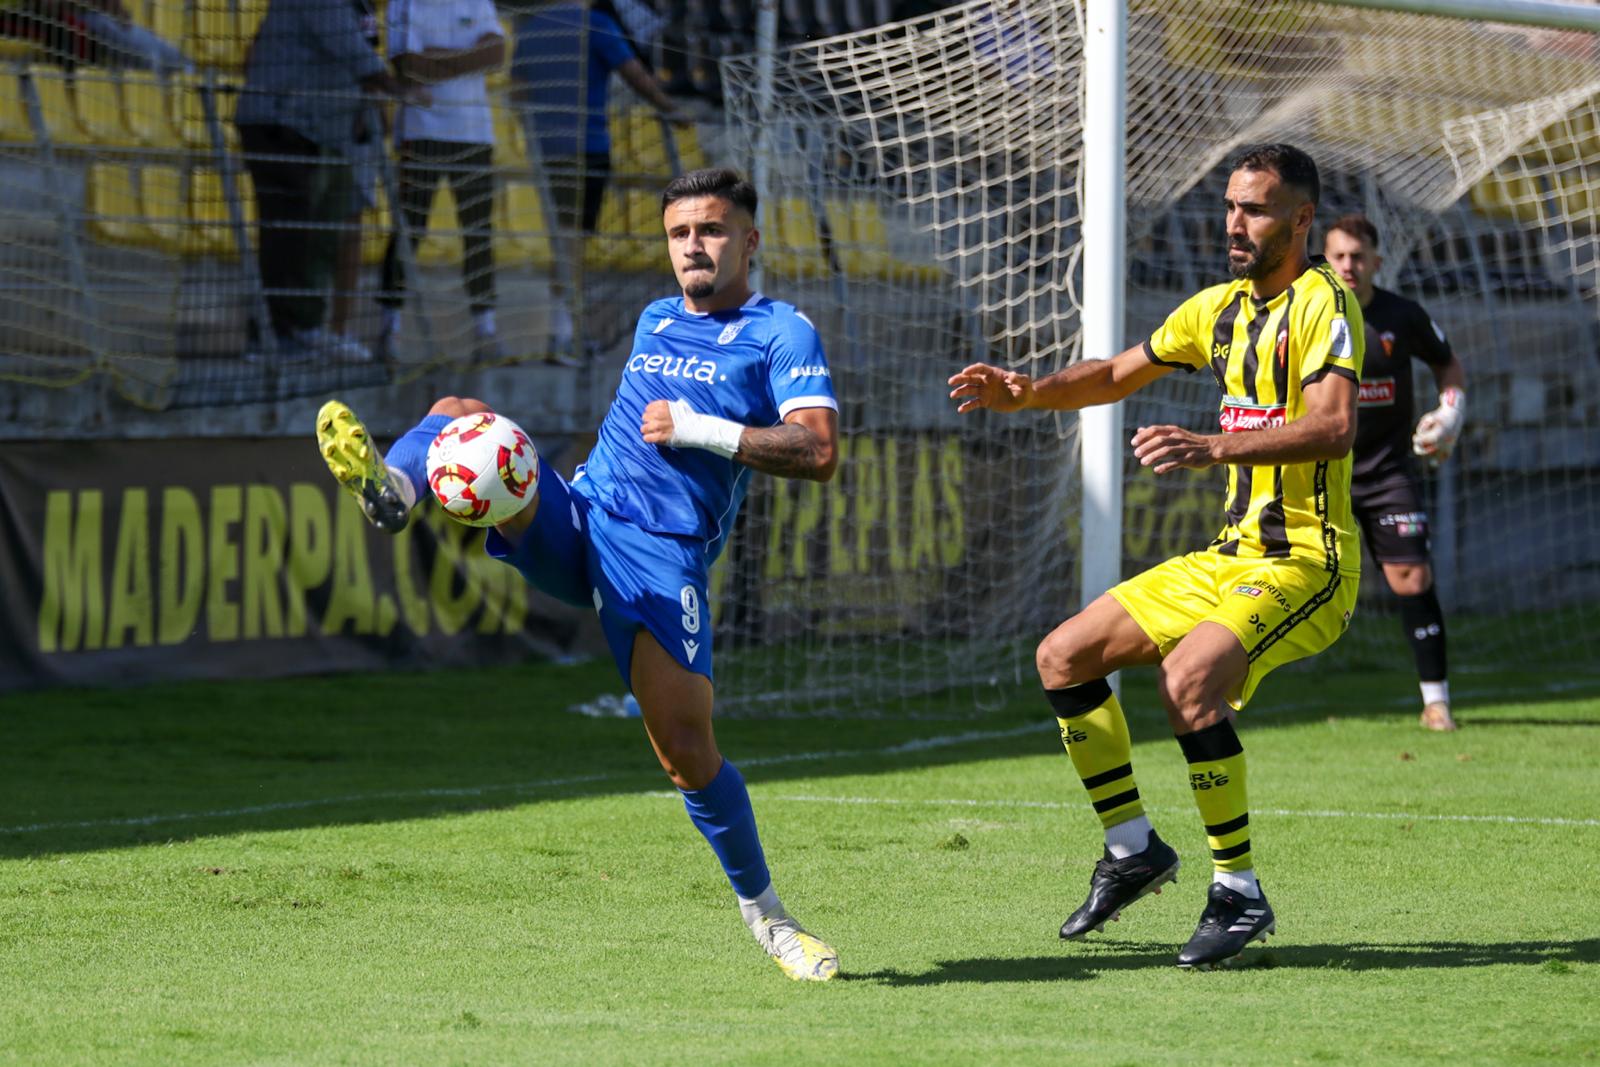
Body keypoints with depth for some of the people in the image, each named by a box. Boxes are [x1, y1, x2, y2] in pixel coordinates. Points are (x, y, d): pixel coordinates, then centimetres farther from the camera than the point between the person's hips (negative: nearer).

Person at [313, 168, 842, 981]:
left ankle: (763, 910, 6)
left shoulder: (781, 333, 1)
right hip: (575, 521, 6)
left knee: (685, 748, -14)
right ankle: (391, 488, -49)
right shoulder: (655, 320, 22)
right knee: (466, 416, -16)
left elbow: (819, 453, -12)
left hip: (662, 556, -5)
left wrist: (701, 430, -14)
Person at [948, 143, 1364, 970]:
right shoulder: (1219, 308, 13)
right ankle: (1132, 849, 15)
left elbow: (1334, 427, -29)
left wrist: (1214, 448, -40)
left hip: (1307, 562, -9)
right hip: (1231, 556, 9)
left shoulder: (1322, 303, -13)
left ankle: (1239, 894, -20)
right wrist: (1027, 393, 7)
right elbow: (1117, 375, 25)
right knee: (1063, 657, 4)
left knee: (1189, 675, -32)